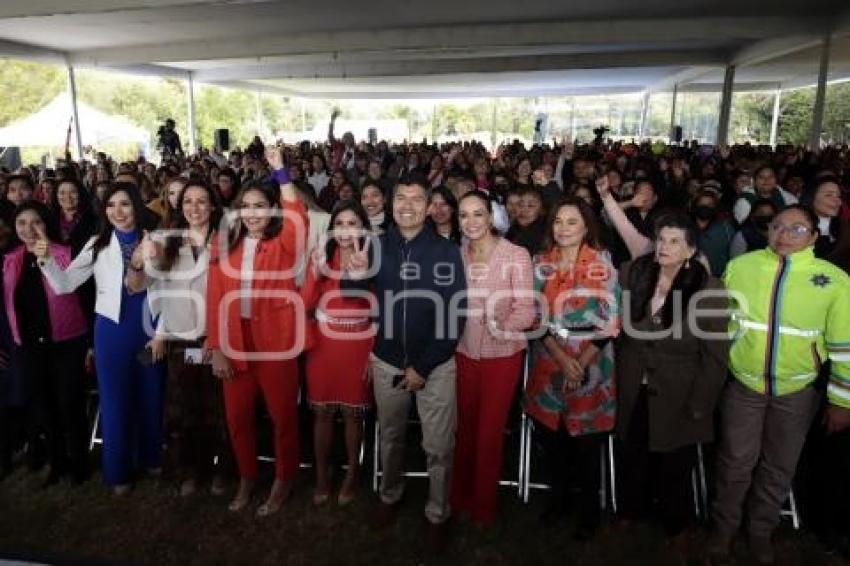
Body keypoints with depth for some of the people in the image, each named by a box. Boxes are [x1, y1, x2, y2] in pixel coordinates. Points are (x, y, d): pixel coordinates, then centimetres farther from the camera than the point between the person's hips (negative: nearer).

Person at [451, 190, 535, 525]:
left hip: (502, 354, -3)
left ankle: (484, 504, 31)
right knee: (465, 426, 16)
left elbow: (526, 310, -17)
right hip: (464, 352, 3)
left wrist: (501, 325, -32)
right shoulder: (456, 255, 1)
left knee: (490, 431, 10)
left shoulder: (516, 256, -12)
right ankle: (459, 495, 37)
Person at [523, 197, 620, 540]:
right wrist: (562, 359, -12)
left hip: (591, 365, -3)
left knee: (586, 444, 6)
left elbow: (610, 322, -8)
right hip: (549, 363, 3)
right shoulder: (542, 265, 3)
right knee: (550, 437, 13)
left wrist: (581, 364, -13)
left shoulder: (602, 265, -6)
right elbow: (536, 316, 0)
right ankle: (558, 497, 35)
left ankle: (589, 510, 27)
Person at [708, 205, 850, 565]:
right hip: (743, 385, 0)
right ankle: (724, 527, 34)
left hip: (797, 391, 1)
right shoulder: (740, 266, -6)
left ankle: (761, 530, 40)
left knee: (780, 467, 17)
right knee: (736, 462, 12)